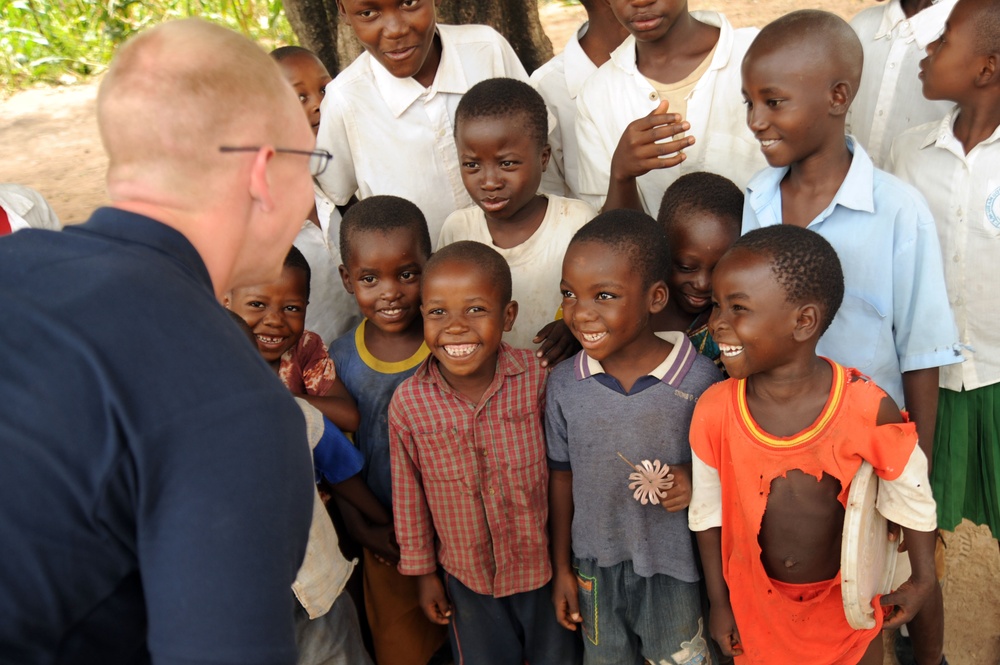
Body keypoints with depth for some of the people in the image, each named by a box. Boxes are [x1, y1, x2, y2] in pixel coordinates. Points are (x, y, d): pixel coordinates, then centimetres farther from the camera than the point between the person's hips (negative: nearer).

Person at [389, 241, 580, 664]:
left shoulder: (538, 378, -21)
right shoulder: (408, 403, -18)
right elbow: (409, 494, -5)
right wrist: (423, 572, 4)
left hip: (545, 565, 0)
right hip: (467, 576, 1)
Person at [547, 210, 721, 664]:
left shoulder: (699, 379, -18)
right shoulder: (563, 384, -9)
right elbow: (561, 475, 2)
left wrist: (696, 482, -25)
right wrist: (562, 567, 7)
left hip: (674, 569, -2)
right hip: (595, 565, 3)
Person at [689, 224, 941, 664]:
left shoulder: (867, 408, -24)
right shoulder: (713, 411, -18)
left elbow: (911, 494, -7)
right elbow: (707, 513, -5)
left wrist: (923, 579, 2)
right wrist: (718, 602, 2)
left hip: (846, 607, -1)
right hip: (756, 605, 1)